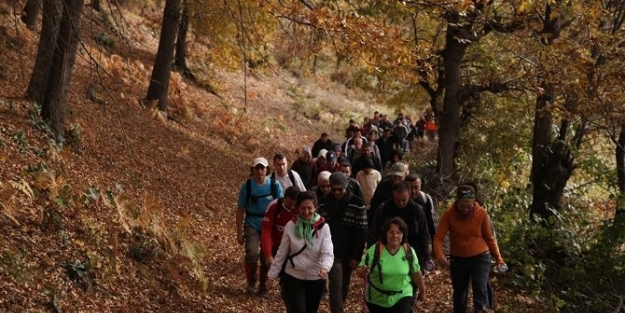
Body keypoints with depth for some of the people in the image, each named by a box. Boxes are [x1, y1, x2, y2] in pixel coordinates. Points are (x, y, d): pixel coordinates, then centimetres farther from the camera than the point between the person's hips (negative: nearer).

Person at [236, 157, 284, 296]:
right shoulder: (247, 186, -5)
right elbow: (240, 210, 0)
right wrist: (239, 232, -1)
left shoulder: (275, 185, -4)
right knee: (252, 254, -20)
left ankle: (262, 286, 27)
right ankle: (251, 282, 4)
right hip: (252, 225, -1)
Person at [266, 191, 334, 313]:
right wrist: (272, 276, 2)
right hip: (292, 278, -1)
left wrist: (324, 268, -39)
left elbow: (328, 253, -18)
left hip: (315, 280, 1)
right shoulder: (290, 226, -7)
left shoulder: (323, 227, -9)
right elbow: (281, 253, 0)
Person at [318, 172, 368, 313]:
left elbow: (362, 231, -7)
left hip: (349, 252, 0)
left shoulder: (357, 203, -9)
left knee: (344, 285, 13)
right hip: (332, 251, 0)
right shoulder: (325, 202, -2)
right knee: (336, 285, -8)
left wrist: (357, 256, -10)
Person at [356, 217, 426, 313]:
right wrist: (363, 272, -38)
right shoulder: (374, 250, -15)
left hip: (401, 297, 0)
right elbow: (359, 271, -15)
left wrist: (422, 291, 16)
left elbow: (416, 273, 5)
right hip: (376, 298, 0)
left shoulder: (409, 251, -9)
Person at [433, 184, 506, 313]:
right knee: (459, 293, 13)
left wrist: (498, 258, -1)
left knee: (480, 288, -20)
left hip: (480, 257, -1)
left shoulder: (482, 213, -12)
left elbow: (489, 238, -1)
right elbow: (438, 237, -17)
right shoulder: (449, 214, -15)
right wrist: (439, 254, -36)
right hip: (458, 259, 1)